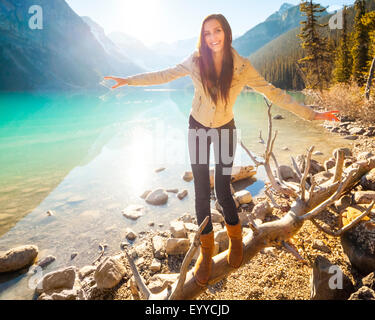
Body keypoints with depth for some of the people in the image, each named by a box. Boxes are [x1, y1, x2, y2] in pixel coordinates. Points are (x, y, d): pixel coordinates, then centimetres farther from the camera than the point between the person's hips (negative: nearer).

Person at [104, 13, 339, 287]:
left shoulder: (242, 67, -14)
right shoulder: (196, 61, -11)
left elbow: (273, 93, -9)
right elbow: (165, 75, 1)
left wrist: (311, 114, -10)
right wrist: (129, 80, 2)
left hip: (225, 129, -1)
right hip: (198, 128, 1)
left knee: (223, 190, -3)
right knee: (201, 192, 1)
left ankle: (235, 238, 28)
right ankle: (206, 250, 18)